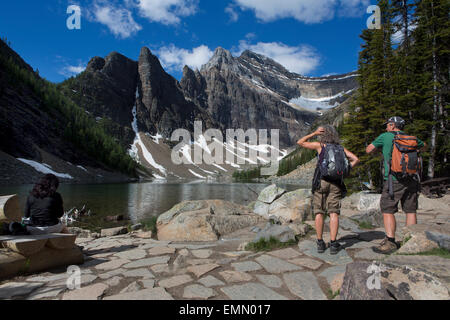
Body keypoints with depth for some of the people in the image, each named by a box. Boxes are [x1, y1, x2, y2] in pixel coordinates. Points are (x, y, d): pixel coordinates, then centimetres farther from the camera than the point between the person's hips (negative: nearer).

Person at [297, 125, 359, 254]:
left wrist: (314, 133, 10)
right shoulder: (341, 148, 14)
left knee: (319, 212, 5)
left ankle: (320, 243, 7)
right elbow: (355, 159, 6)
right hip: (336, 183, 2)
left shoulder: (320, 145, 5)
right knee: (334, 213, 2)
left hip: (321, 181, -2)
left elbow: (300, 142, 11)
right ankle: (333, 244, 0)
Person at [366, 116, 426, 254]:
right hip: (411, 179, 6)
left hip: (394, 179, -5)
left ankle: (390, 242, -5)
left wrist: (379, 145, 26)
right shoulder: (411, 138, 15)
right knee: (411, 210, 10)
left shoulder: (385, 137, 1)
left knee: (388, 210, -1)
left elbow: (368, 150, 10)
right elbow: (424, 146, 36)